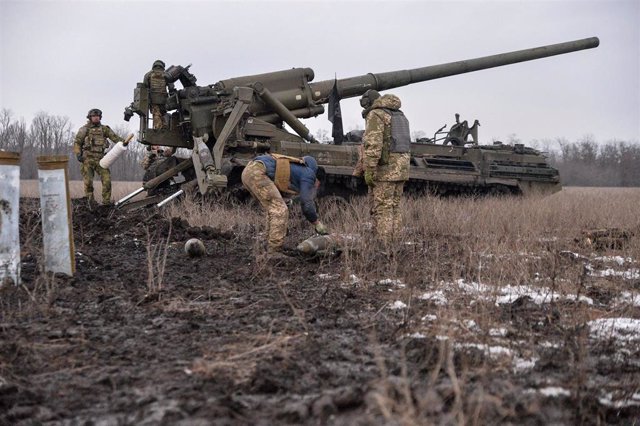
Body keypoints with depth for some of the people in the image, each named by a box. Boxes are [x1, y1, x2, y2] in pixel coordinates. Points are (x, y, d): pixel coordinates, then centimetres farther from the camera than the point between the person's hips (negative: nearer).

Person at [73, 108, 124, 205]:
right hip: (87, 159, -2)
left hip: (100, 159, 2)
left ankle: (106, 201, 0)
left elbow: (114, 137, -1)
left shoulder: (104, 129, 11)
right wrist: (78, 154, -12)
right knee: (88, 181, -4)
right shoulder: (84, 129, 4)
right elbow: (77, 143, 4)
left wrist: (123, 141, -21)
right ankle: (90, 200, 7)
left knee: (107, 179, -7)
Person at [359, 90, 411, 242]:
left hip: (384, 169, -8)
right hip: (401, 167, 8)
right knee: (394, 208, 12)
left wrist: (369, 171, -18)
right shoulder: (400, 116, 19)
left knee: (382, 209, -8)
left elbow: (373, 145, -18)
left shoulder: (375, 115, -7)